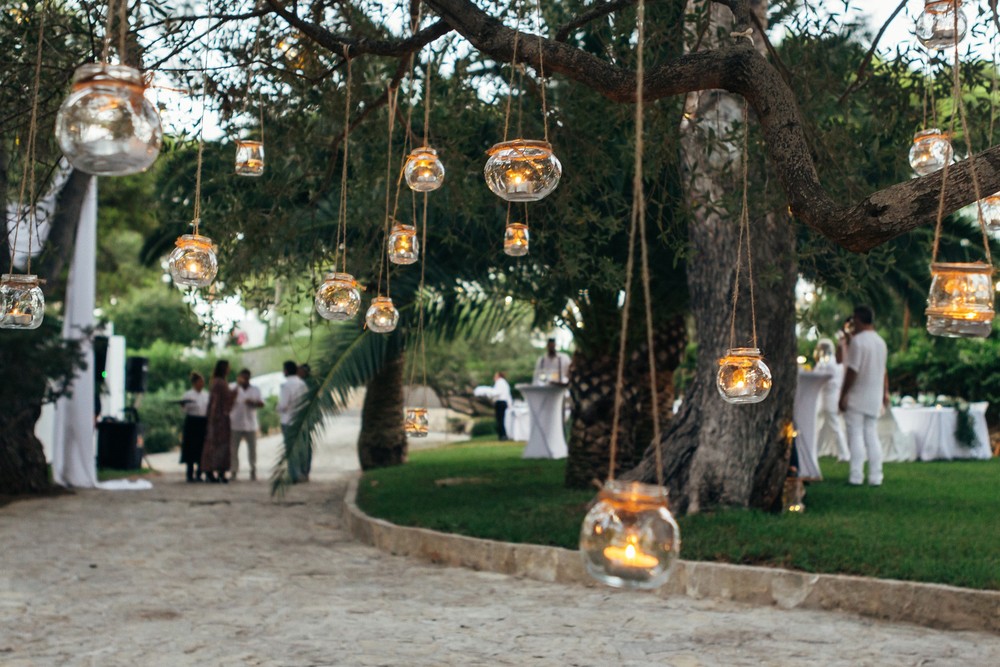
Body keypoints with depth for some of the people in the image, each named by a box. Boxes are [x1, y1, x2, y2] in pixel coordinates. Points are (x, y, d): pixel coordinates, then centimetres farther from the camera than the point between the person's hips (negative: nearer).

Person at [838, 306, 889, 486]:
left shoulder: (857, 341, -15)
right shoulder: (880, 342, 10)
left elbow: (852, 370, -18)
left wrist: (843, 395, -13)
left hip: (857, 396, -7)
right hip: (874, 397, 7)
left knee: (856, 435, -3)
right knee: (872, 435, 9)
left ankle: (856, 476, -5)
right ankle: (875, 477, 8)